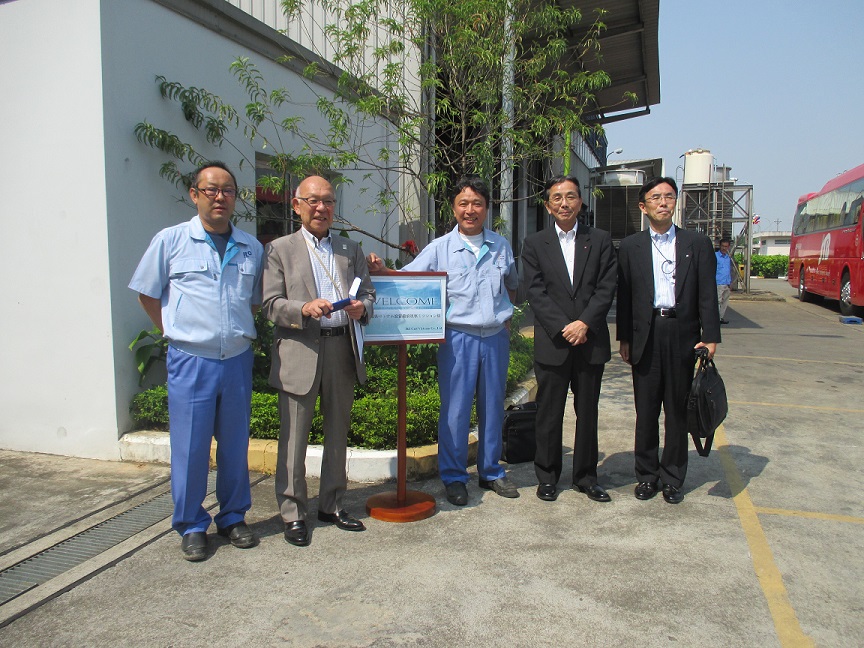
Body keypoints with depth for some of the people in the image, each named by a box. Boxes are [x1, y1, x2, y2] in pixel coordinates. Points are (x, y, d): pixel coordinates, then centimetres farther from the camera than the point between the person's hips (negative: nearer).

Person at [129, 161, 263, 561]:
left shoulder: (251, 248, 8)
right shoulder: (170, 241, -1)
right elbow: (147, 294, 7)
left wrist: (240, 331, 10)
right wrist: (176, 332, 4)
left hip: (238, 360, 3)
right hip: (190, 362, -3)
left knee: (235, 445, 11)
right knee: (190, 448, 3)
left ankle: (232, 518, 28)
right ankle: (191, 527, 20)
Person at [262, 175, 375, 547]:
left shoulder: (351, 249, 15)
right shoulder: (280, 249, 3)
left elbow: (368, 292, 12)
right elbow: (270, 305, -4)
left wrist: (362, 307, -11)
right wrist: (305, 309, -22)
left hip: (342, 350, 4)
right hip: (300, 352, -4)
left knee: (338, 434, 14)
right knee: (294, 439, 2)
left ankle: (332, 505, 29)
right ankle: (292, 514, 16)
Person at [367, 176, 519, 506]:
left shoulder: (501, 246, 8)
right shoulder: (439, 248, -3)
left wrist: (506, 315, 12)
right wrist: (382, 271, -27)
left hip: (496, 337, 3)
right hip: (459, 339, -3)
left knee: (493, 407, 13)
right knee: (455, 410, 0)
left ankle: (491, 471, 29)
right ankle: (454, 477, 16)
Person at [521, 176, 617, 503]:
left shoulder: (601, 240, 8)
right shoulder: (534, 244, 5)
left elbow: (607, 288, 0)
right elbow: (536, 293, -3)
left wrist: (584, 323, -13)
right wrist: (563, 328, -13)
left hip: (591, 342, 1)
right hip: (552, 342, -1)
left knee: (588, 412, 10)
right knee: (549, 414, 5)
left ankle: (586, 476, 24)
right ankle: (547, 476, 20)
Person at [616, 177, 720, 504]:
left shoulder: (698, 243, 6)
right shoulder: (630, 246, 7)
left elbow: (707, 294, 3)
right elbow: (624, 296, 6)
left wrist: (710, 337, -4)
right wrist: (624, 339, 3)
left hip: (683, 335, 0)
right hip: (645, 337, 0)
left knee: (678, 410, 8)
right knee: (646, 410, 8)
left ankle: (672, 478, 21)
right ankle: (647, 474, 22)